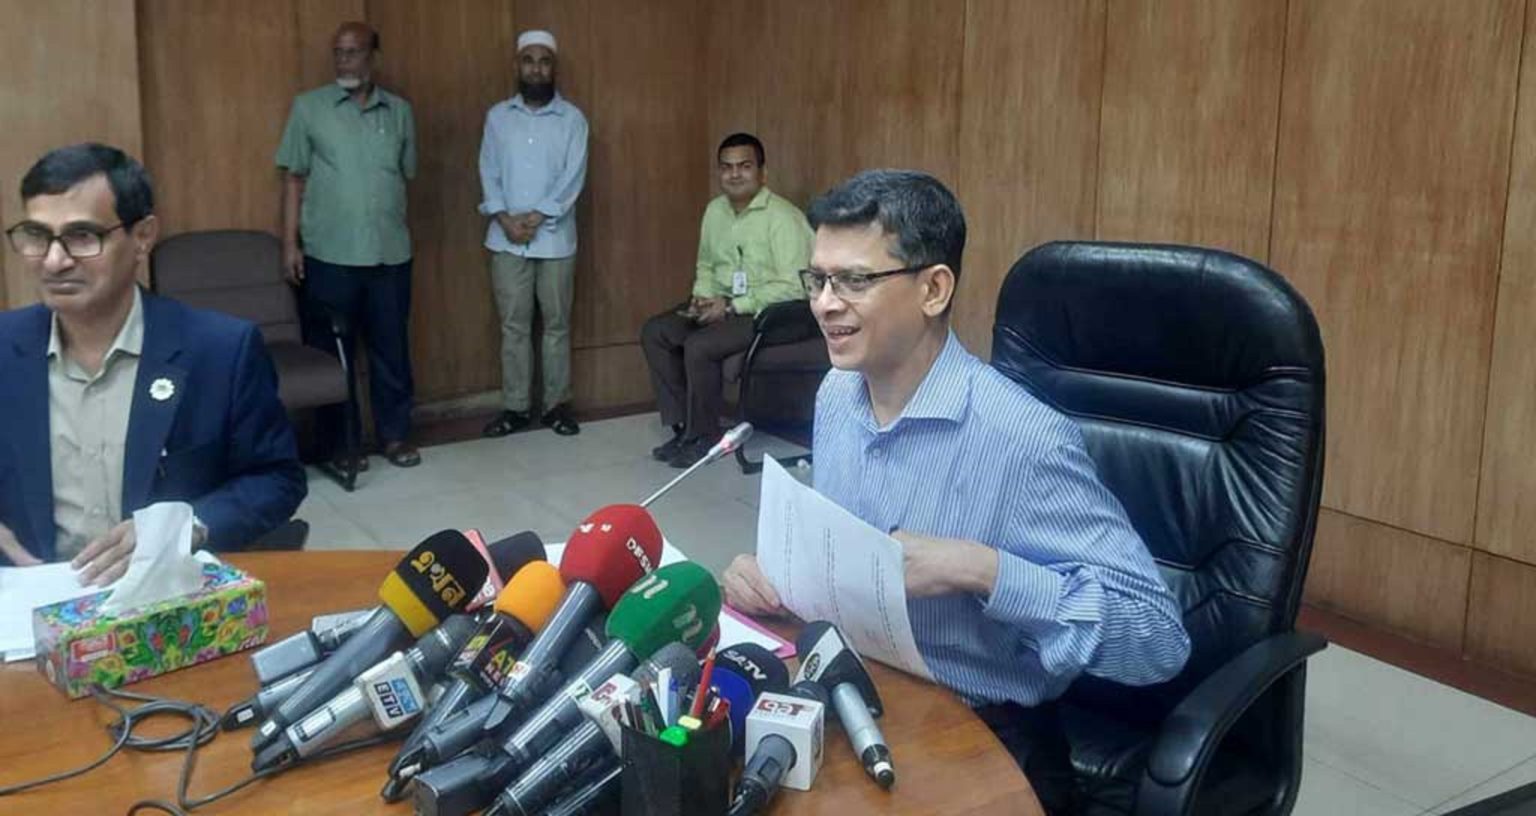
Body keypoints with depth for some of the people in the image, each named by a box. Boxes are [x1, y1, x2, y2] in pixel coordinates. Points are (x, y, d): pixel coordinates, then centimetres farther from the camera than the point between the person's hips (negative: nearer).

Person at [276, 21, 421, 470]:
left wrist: (396, 228, 8)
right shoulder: (308, 107, 1)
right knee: (330, 351, 6)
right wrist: (290, 242, -4)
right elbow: (294, 178, 1)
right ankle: (338, 441, 17)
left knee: (391, 347, 8)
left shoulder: (399, 111, 8)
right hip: (328, 253, -2)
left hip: (390, 253, 2)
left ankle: (394, 433, 20)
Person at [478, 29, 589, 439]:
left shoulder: (572, 118, 0)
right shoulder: (498, 116, 6)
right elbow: (488, 172, 2)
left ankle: (557, 404, 15)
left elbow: (573, 178, -7)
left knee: (557, 324, 5)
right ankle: (514, 407, 12)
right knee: (514, 325, 5)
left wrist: (536, 217, -16)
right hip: (506, 239, 1)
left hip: (555, 238, -1)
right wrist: (504, 218, -12)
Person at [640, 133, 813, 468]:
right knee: (654, 332, -6)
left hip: (767, 313, -8)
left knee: (699, 346, -28)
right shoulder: (715, 210, 9)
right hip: (721, 306, 8)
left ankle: (705, 437, -9)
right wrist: (703, 297, -1)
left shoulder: (782, 217, -17)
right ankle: (683, 426, 0)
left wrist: (733, 306, -22)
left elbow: (793, 287, -22)